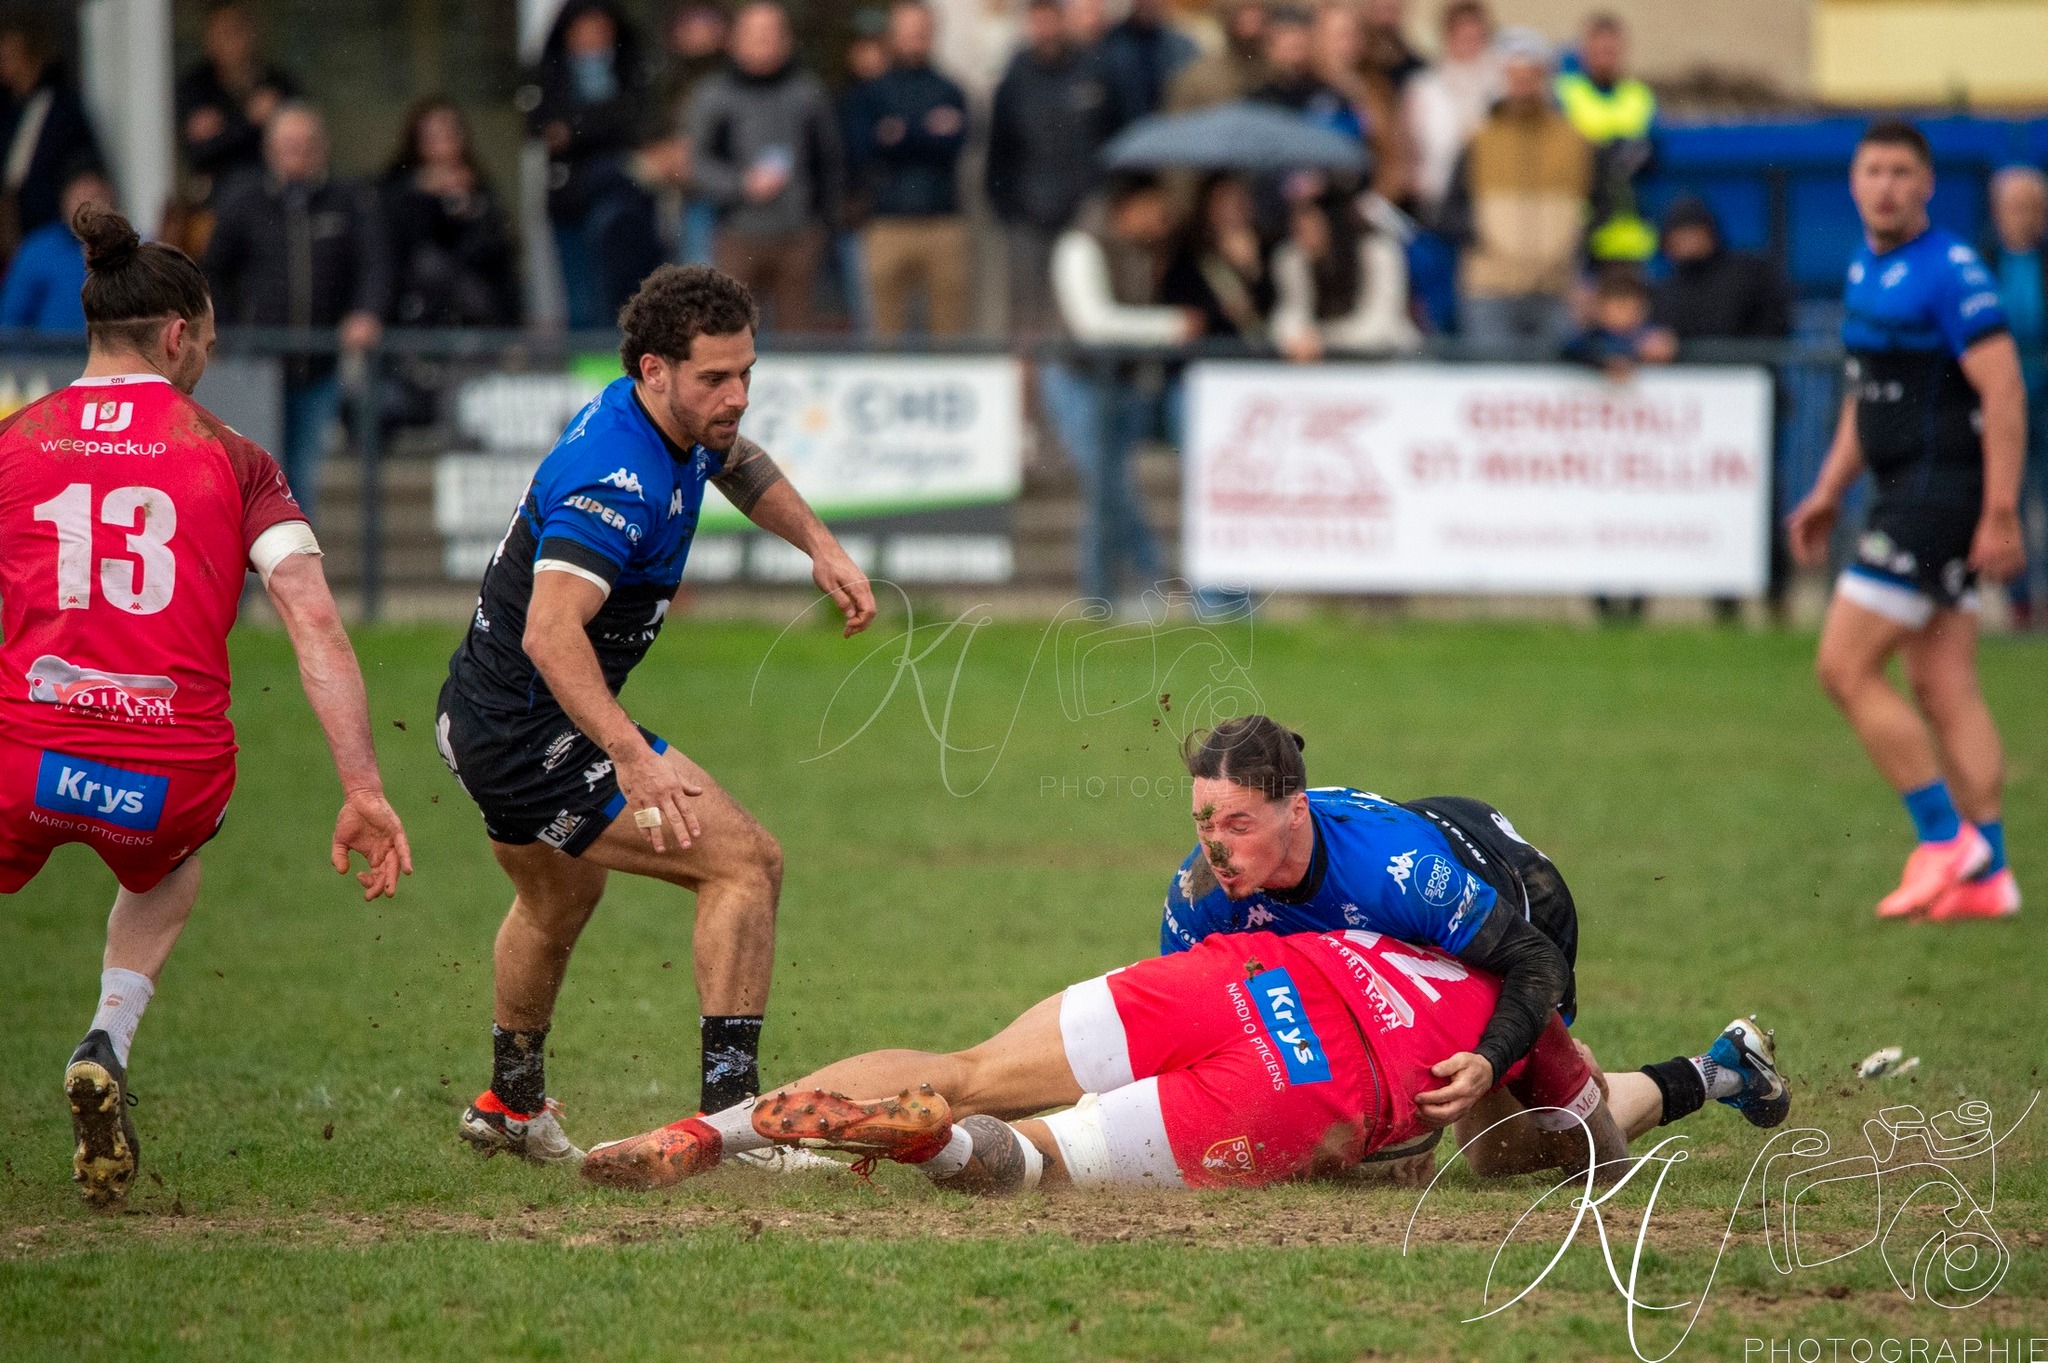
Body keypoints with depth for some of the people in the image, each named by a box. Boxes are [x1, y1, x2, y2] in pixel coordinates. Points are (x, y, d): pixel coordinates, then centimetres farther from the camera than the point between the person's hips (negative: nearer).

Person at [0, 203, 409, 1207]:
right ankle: (108, 1041, 15)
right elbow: (314, 621, -2)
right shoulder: (232, 458, 7)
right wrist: (364, 791, -2)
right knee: (169, 867, 38)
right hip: (177, 775, 1)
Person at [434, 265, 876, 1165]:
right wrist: (632, 758, -52)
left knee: (559, 900, 34)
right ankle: (731, 1109, -18)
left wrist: (818, 544, 14)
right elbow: (551, 633, -42)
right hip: (534, 733, -11)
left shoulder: (685, 428, 2)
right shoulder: (616, 481, -29)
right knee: (745, 860, -16)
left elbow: (736, 462, 28)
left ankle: (509, 1104, 55)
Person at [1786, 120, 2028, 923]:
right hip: (1903, 492, 9)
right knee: (1942, 687, 7)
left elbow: (2003, 390, -19)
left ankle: (1943, 839, -4)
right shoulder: (1866, 271, 14)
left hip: (1940, 491, -9)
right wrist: (1828, 492, 23)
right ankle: (1986, 875, 6)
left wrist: (2001, 515, -22)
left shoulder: (1950, 273, -14)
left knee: (1845, 668, -9)